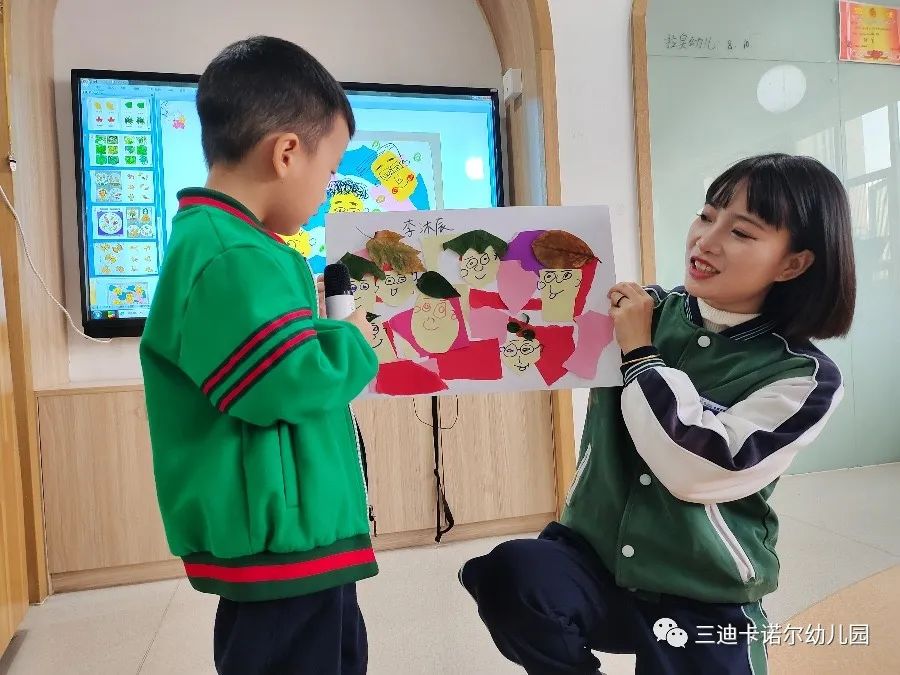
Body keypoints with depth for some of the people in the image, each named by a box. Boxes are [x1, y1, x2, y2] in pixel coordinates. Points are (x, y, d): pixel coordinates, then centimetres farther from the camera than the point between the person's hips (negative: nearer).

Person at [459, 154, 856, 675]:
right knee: (511, 574, -28)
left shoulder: (805, 377, -8)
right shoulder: (646, 311, -1)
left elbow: (701, 471, -21)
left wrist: (639, 354, -15)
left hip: (703, 601, -1)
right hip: (595, 557, 2)